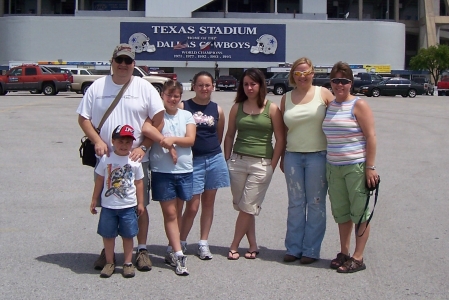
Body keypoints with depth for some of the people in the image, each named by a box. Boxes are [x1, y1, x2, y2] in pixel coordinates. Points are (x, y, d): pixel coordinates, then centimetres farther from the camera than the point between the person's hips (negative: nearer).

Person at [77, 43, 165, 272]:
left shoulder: (144, 88, 1)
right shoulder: (98, 87, 5)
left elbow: (158, 120, -1)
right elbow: (83, 118, 5)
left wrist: (143, 147, -9)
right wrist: (97, 141, -10)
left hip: (136, 159, -1)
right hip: (105, 158, 1)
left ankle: (142, 249, 16)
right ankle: (107, 250, 22)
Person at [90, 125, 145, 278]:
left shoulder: (135, 161, -3)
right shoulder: (106, 159, -3)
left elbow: (139, 182, 4)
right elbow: (99, 180, 4)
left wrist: (140, 203, 5)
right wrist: (94, 200, 6)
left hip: (128, 206, 0)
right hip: (108, 206, 0)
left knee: (128, 235, 7)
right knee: (108, 235, 8)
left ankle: (128, 263, 20)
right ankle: (109, 263, 21)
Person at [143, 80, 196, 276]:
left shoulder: (186, 116, 10)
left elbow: (190, 140, -2)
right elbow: (146, 129, -24)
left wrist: (172, 139, -16)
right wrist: (166, 142, -20)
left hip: (184, 171, 4)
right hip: (162, 171, -4)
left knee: (178, 212, 11)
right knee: (170, 213, -2)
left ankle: (171, 250, 23)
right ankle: (178, 254, -1)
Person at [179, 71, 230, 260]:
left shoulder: (217, 110, 6)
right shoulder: (183, 107, -4)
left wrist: (212, 151, 9)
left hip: (214, 159, 4)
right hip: (193, 161, -3)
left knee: (208, 203, 10)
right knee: (192, 206, -4)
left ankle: (203, 243, 20)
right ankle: (181, 242, 13)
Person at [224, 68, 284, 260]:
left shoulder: (271, 109, -2)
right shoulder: (237, 108, 8)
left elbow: (280, 139, -2)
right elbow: (229, 135, 13)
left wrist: (272, 165, -6)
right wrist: (227, 161, 6)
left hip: (261, 164, -4)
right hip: (237, 161, 4)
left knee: (247, 207, -3)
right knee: (241, 207, 7)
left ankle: (234, 246, 9)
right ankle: (253, 246, 18)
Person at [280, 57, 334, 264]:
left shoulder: (323, 94, 0)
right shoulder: (286, 98, 9)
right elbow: (283, 131, 14)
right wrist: (282, 158, 13)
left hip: (318, 155, -3)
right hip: (293, 156, 3)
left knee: (316, 204, 4)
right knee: (295, 204, 9)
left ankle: (311, 250, 12)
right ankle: (293, 248, 18)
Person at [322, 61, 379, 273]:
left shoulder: (359, 105, -6)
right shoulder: (329, 107, 12)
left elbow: (371, 137, -10)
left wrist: (370, 167, -15)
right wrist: (326, 165, 14)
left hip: (356, 166, -6)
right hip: (334, 167, 6)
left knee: (360, 212, 1)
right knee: (341, 212, 13)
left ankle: (358, 258, 7)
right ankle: (344, 253, 24)